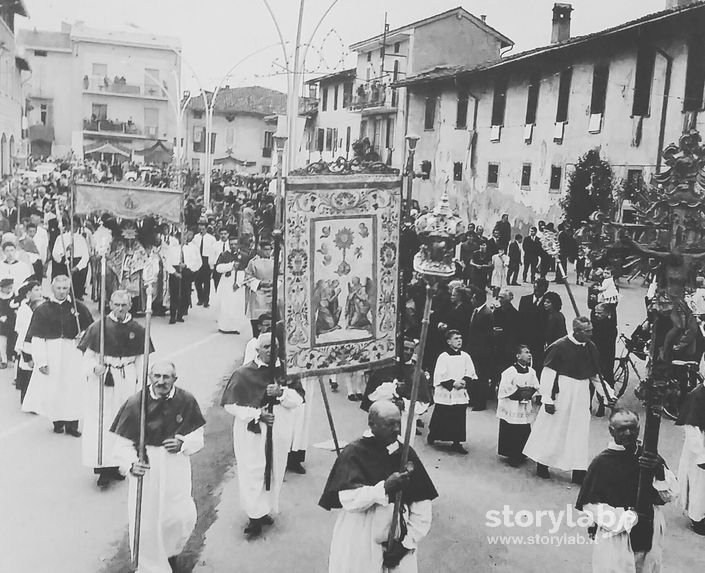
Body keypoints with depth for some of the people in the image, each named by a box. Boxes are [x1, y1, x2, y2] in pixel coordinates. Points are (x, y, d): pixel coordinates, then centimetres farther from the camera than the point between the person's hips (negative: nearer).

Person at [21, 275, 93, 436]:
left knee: (73, 389, -1)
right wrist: (41, 361, -8)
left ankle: (71, 424, 8)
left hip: (72, 353, 1)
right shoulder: (42, 309, 0)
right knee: (52, 390, 2)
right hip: (50, 353, -1)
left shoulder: (78, 307, 3)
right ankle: (57, 421, 17)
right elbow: (37, 338, -2)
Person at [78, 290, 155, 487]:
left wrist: (140, 382, 2)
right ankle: (102, 466, -1)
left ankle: (114, 465, 20)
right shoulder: (98, 327, -5)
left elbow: (141, 359, 6)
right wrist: (95, 367, -19)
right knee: (101, 423, -4)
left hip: (127, 381, 2)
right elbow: (88, 355, 0)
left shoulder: (137, 330, 0)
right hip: (102, 379, -2)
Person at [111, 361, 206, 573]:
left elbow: (198, 437, 1)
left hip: (177, 466, 1)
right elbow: (122, 443, -8)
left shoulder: (186, 401, -8)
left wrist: (183, 444, -18)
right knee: (146, 520, 4)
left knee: (183, 517, 3)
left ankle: (171, 552, 38)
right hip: (145, 466, -1)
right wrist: (131, 464, -25)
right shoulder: (135, 403, -13)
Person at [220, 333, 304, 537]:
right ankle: (256, 516, 7)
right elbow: (230, 404, -8)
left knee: (275, 472, 11)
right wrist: (257, 415, -15)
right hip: (250, 431, -3)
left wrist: (281, 392, -20)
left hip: (279, 431, 4)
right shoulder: (244, 373, -7)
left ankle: (267, 510, 28)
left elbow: (298, 399, -1)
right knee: (253, 473, -5)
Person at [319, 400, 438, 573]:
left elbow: (422, 504, -1)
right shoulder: (353, 453, -10)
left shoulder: (406, 453, 0)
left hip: (398, 545, 3)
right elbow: (347, 499, -20)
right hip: (358, 544, -3)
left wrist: (408, 543, -7)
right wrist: (384, 488, -32)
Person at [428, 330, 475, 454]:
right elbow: (439, 377, -10)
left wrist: (465, 381, -10)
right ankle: (432, 435, 29)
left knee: (459, 420, 5)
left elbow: (471, 374, 8)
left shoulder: (465, 356, 5)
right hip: (445, 394, -3)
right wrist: (453, 383, -16)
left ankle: (456, 443, 15)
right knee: (440, 419, 5)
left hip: (460, 395, 4)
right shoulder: (443, 357, -8)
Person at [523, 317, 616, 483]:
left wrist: (608, 395, 6)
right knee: (552, 429, 6)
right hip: (561, 392, -5)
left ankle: (579, 472, 17)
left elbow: (595, 375, 13)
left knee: (580, 432, 8)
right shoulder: (560, 346, -15)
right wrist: (548, 399, -14)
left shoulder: (590, 348, 2)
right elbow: (548, 373, -12)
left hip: (581, 395, 5)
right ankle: (542, 466, 24)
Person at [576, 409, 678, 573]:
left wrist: (660, 472, -18)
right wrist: (628, 518, -19)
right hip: (615, 543, -4)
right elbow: (589, 506, -12)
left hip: (649, 541, 4)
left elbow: (669, 495, 1)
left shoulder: (650, 457, 1)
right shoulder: (602, 462, -11)